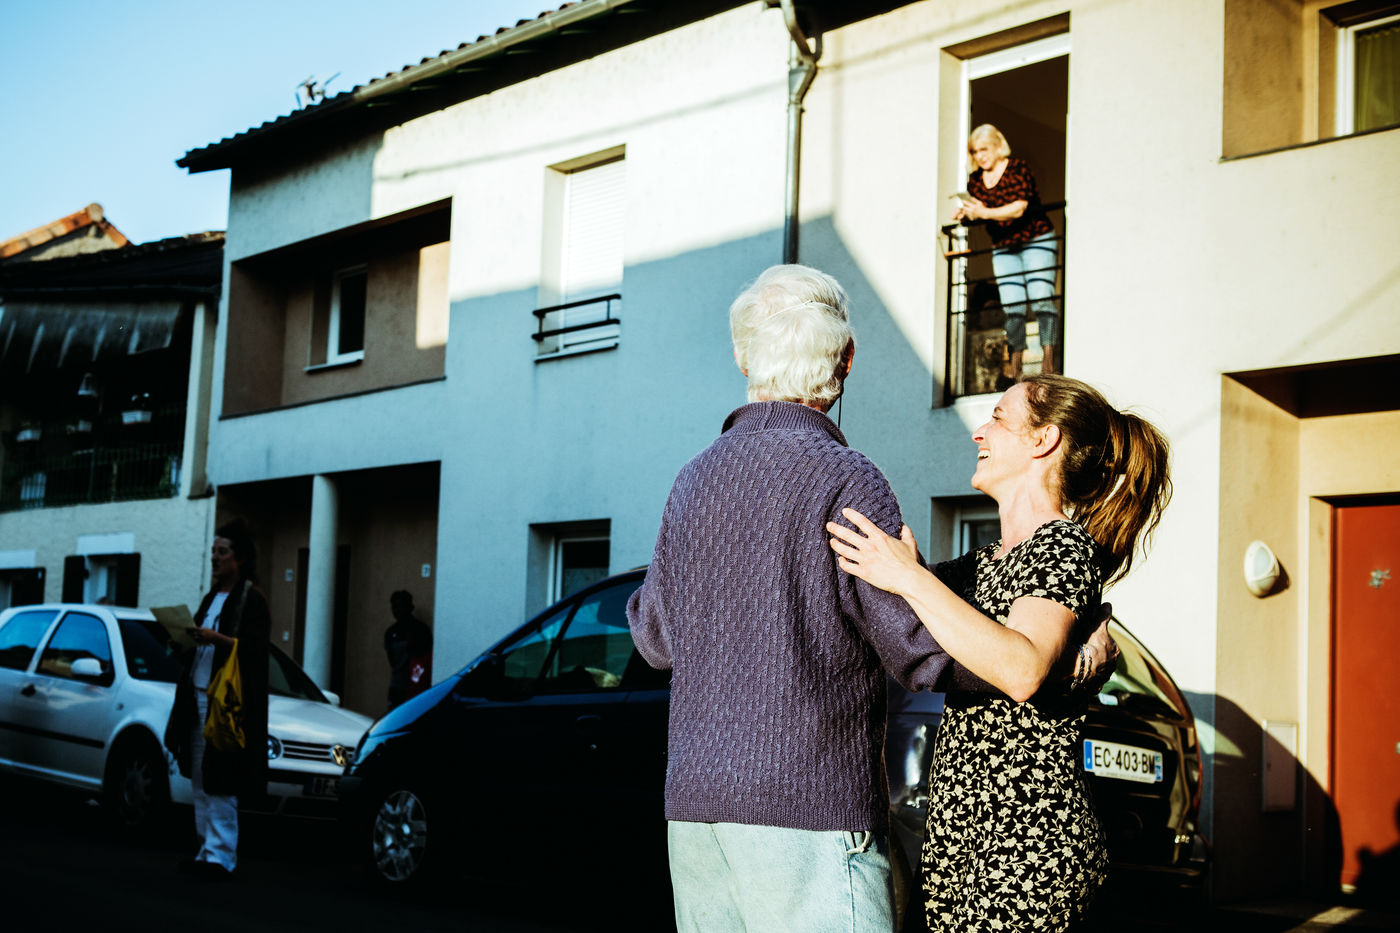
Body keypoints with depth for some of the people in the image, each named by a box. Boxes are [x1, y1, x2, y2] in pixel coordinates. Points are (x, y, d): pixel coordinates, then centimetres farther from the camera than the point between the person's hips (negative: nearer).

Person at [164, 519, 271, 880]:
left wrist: (215, 638, -25)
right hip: (197, 696, 8)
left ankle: (221, 855, -7)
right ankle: (207, 849, 12)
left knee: (219, 784, -9)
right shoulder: (211, 597, 20)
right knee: (200, 782, 7)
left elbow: (254, 648, -14)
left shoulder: (252, 599, -4)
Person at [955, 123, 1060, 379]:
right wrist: (963, 214, -12)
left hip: (1036, 240, -5)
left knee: (1041, 299, -14)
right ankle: (1015, 367, -5)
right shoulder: (975, 180, 6)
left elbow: (1019, 209, -21)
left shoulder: (1018, 169, -10)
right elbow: (975, 211, 11)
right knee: (1012, 308, -2)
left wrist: (983, 212, -28)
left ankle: (1048, 361, -17)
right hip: (1003, 248, 5)